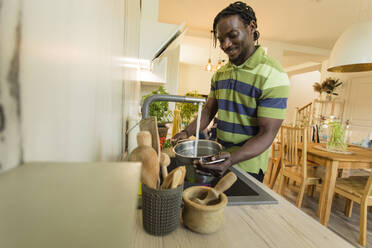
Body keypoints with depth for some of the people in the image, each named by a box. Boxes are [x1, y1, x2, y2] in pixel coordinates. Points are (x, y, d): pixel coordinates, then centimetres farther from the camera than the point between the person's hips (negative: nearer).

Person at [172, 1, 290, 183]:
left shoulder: (273, 76, -18)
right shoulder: (220, 74, 5)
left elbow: (266, 135, -22)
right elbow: (208, 111, 8)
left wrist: (232, 159, -35)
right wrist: (187, 132, -8)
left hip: (247, 167, -6)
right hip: (219, 159, 6)